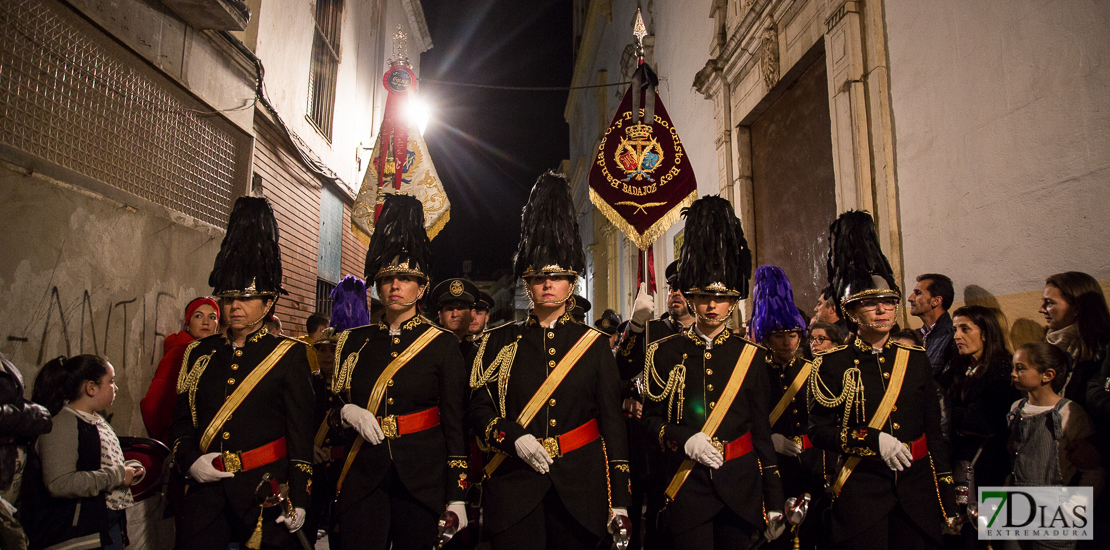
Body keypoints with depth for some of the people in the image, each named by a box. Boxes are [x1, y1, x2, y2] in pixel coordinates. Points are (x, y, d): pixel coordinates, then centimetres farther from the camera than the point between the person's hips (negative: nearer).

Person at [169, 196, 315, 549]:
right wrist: (190, 460, -4)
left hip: (266, 489, -3)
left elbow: (301, 430, -6)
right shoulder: (199, 353, 9)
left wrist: (298, 498, -10)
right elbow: (181, 420, 15)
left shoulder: (289, 355, -4)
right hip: (206, 488, 4)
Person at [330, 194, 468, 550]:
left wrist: (456, 495, -5)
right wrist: (348, 411, -8)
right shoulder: (354, 341, 8)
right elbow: (334, 402, 16)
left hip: (422, 476, -2)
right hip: (362, 474, 2)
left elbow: (454, 423, -2)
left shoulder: (442, 344, -1)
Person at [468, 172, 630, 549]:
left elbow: (612, 422, 2)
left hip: (580, 488, 1)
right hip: (514, 485, 0)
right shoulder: (499, 342, 5)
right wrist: (516, 438, -15)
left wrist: (619, 498, -2)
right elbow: (479, 411, 4)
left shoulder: (594, 344, 4)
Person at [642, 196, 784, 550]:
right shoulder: (665, 352, 0)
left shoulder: (751, 356, 3)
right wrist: (685, 440, -16)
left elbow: (762, 430, 5)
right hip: (687, 483, -1)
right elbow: (651, 417, 4)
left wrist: (773, 501, 4)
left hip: (740, 484, 2)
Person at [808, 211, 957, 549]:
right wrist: (874, 440, -20)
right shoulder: (832, 364, -5)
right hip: (861, 490, -3)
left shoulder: (916, 359, 6)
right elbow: (819, 430, -8)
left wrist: (947, 497, 7)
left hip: (917, 486, 4)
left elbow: (935, 431, 9)